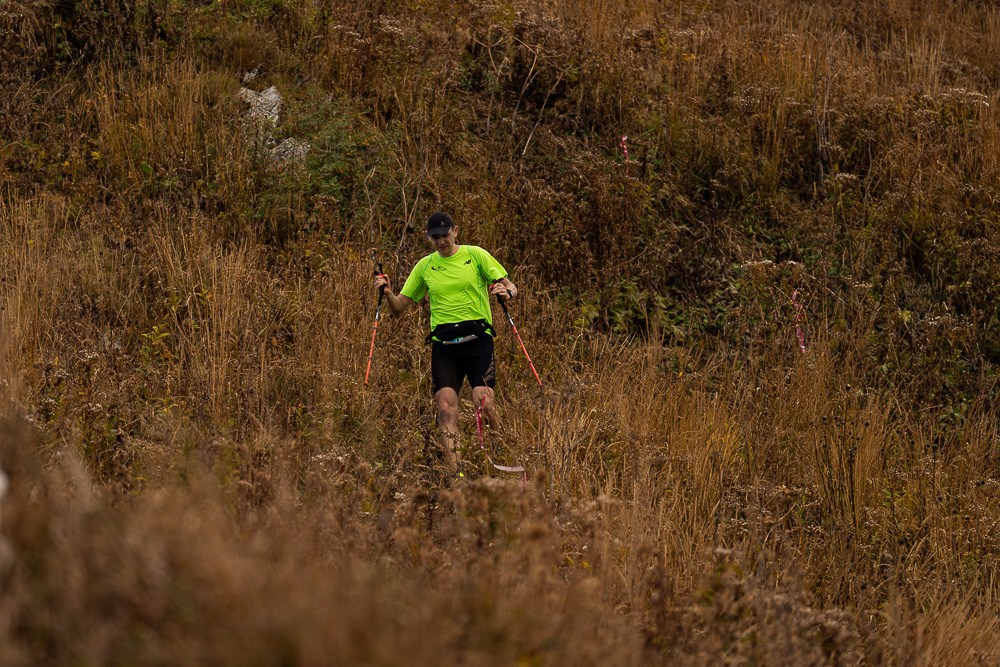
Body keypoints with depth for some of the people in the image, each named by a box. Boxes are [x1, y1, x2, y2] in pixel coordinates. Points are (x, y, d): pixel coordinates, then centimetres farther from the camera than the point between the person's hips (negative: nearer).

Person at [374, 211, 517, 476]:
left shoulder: (476, 255, 7)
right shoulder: (425, 266, 14)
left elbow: (510, 285, 6)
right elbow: (400, 306, 17)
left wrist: (506, 291, -18)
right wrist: (387, 293, -5)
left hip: (477, 338, -2)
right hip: (443, 343, 2)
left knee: (483, 401, -17)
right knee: (445, 404, -14)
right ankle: (452, 469, -16)